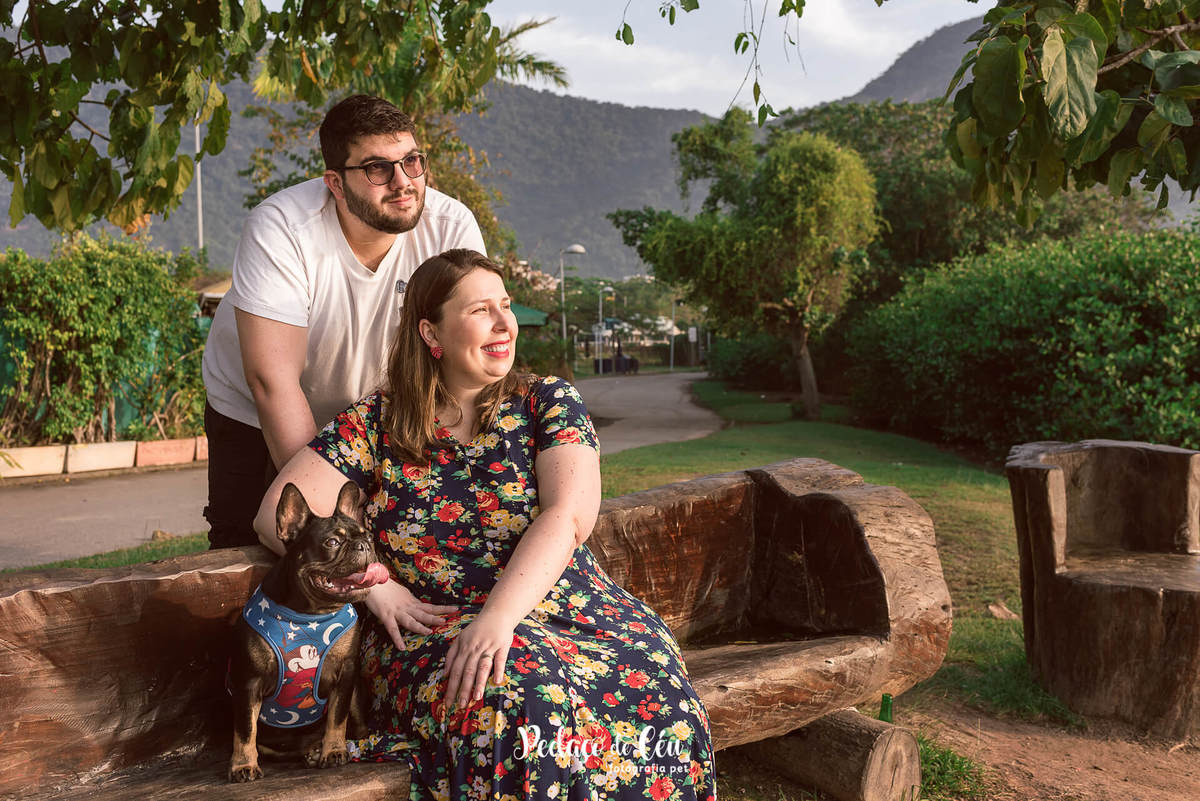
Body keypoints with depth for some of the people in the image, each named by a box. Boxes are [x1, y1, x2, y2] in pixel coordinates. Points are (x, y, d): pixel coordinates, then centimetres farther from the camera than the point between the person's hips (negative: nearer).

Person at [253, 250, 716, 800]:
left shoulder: (548, 402, 7)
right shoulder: (377, 423, 7)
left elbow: (568, 516, -9)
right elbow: (278, 513, 2)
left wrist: (500, 615, -25)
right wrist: (374, 585, -12)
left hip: (564, 606, 1)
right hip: (431, 626, -1)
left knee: (658, 697, -29)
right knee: (525, 706, -35)